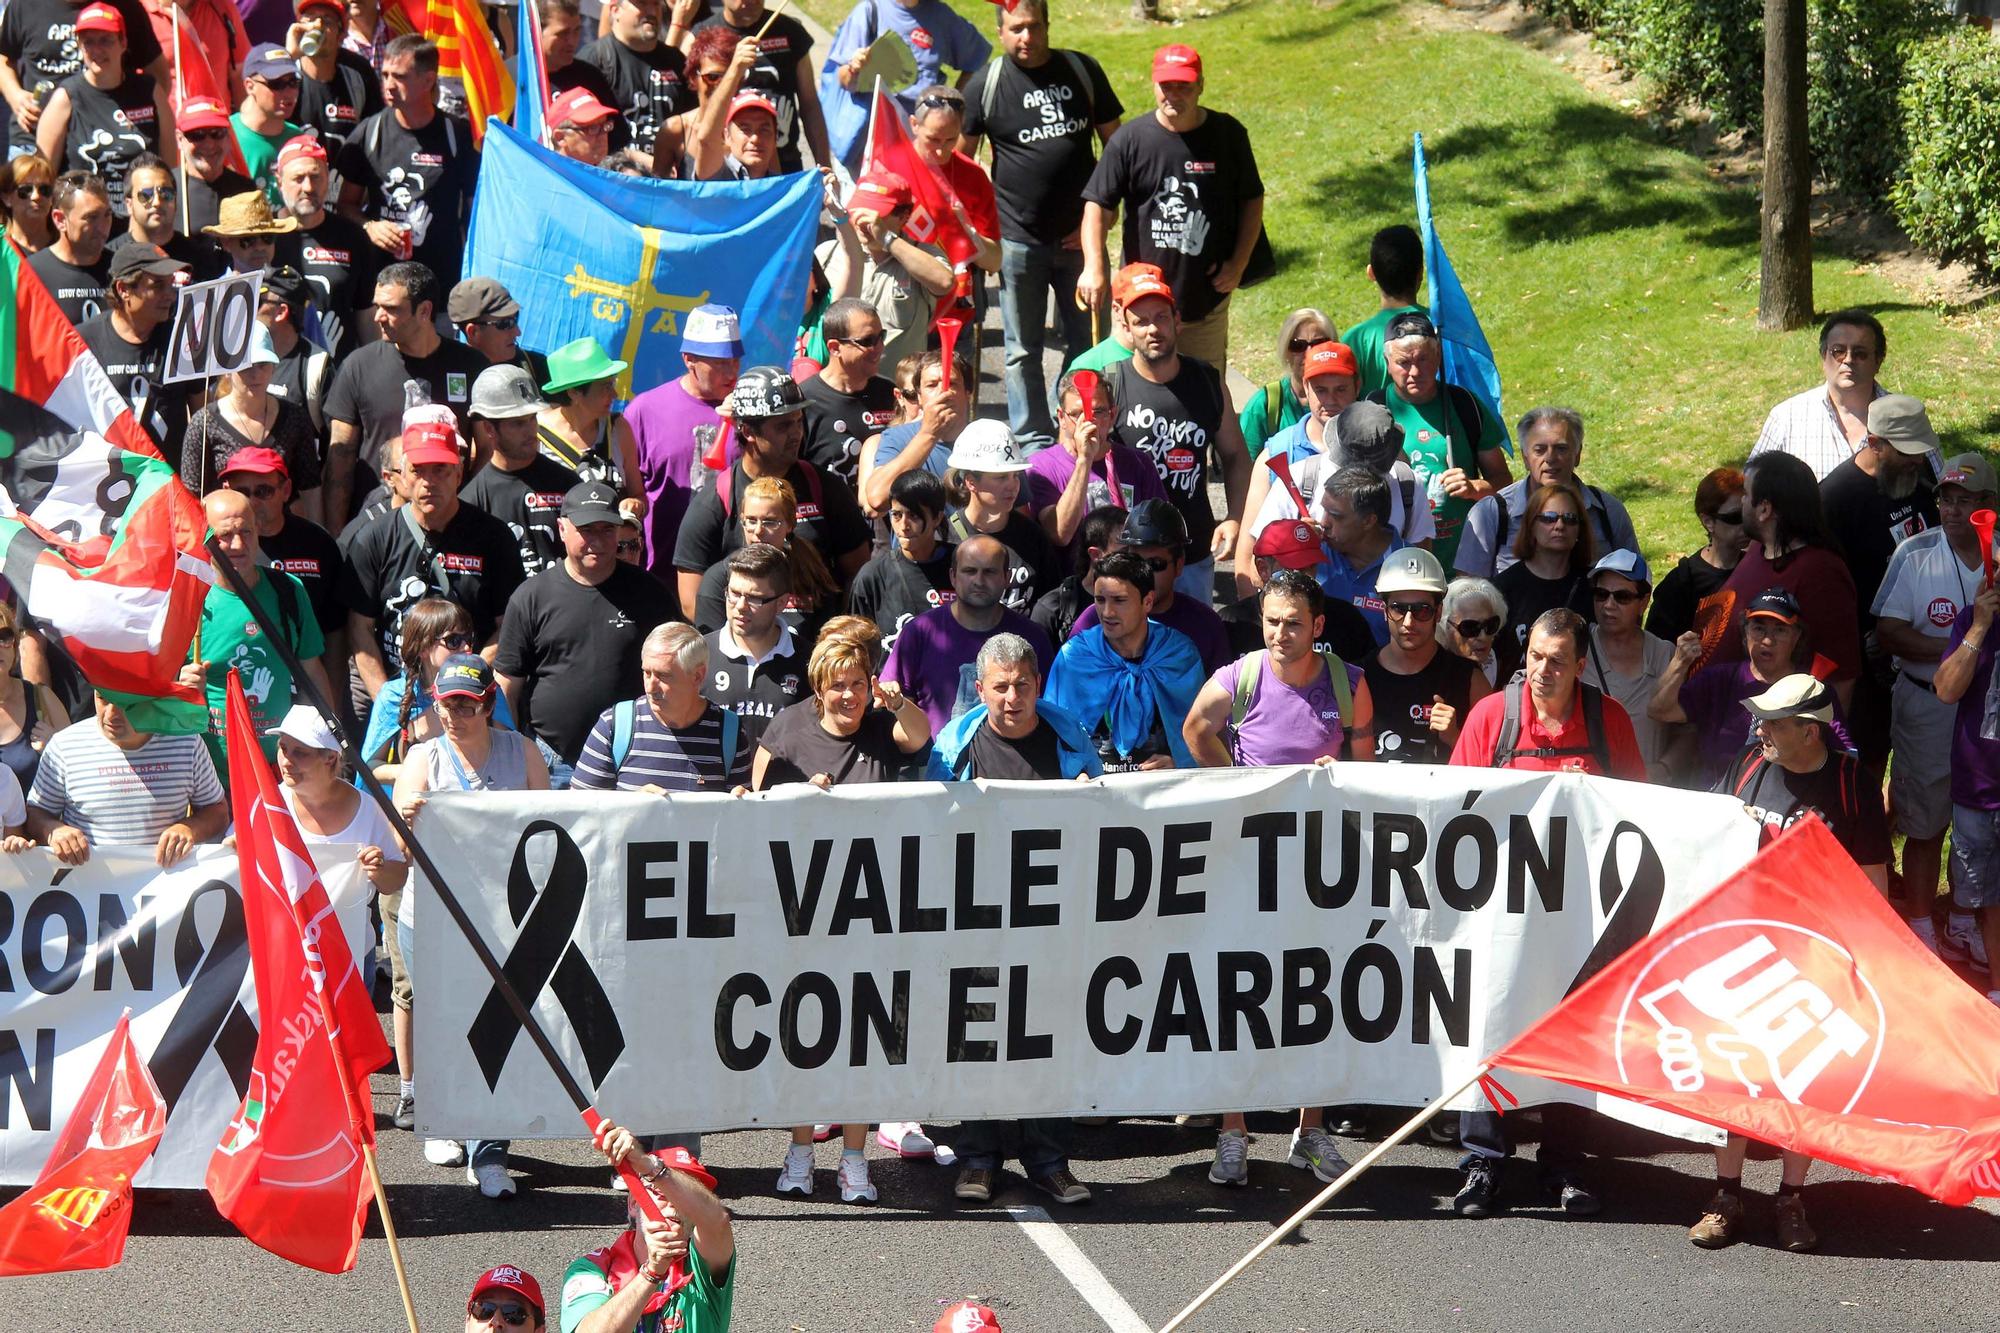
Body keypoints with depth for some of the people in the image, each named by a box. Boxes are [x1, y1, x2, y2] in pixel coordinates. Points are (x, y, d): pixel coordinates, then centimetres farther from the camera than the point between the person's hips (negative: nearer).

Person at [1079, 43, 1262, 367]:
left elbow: (1251, 200, 10)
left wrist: (1238, 264, 1)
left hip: (1207, 301, 1)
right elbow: (1098, 205, -6)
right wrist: (1094, 268, -19)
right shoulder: (1129, 140, -6)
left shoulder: (1228, 134, -1)